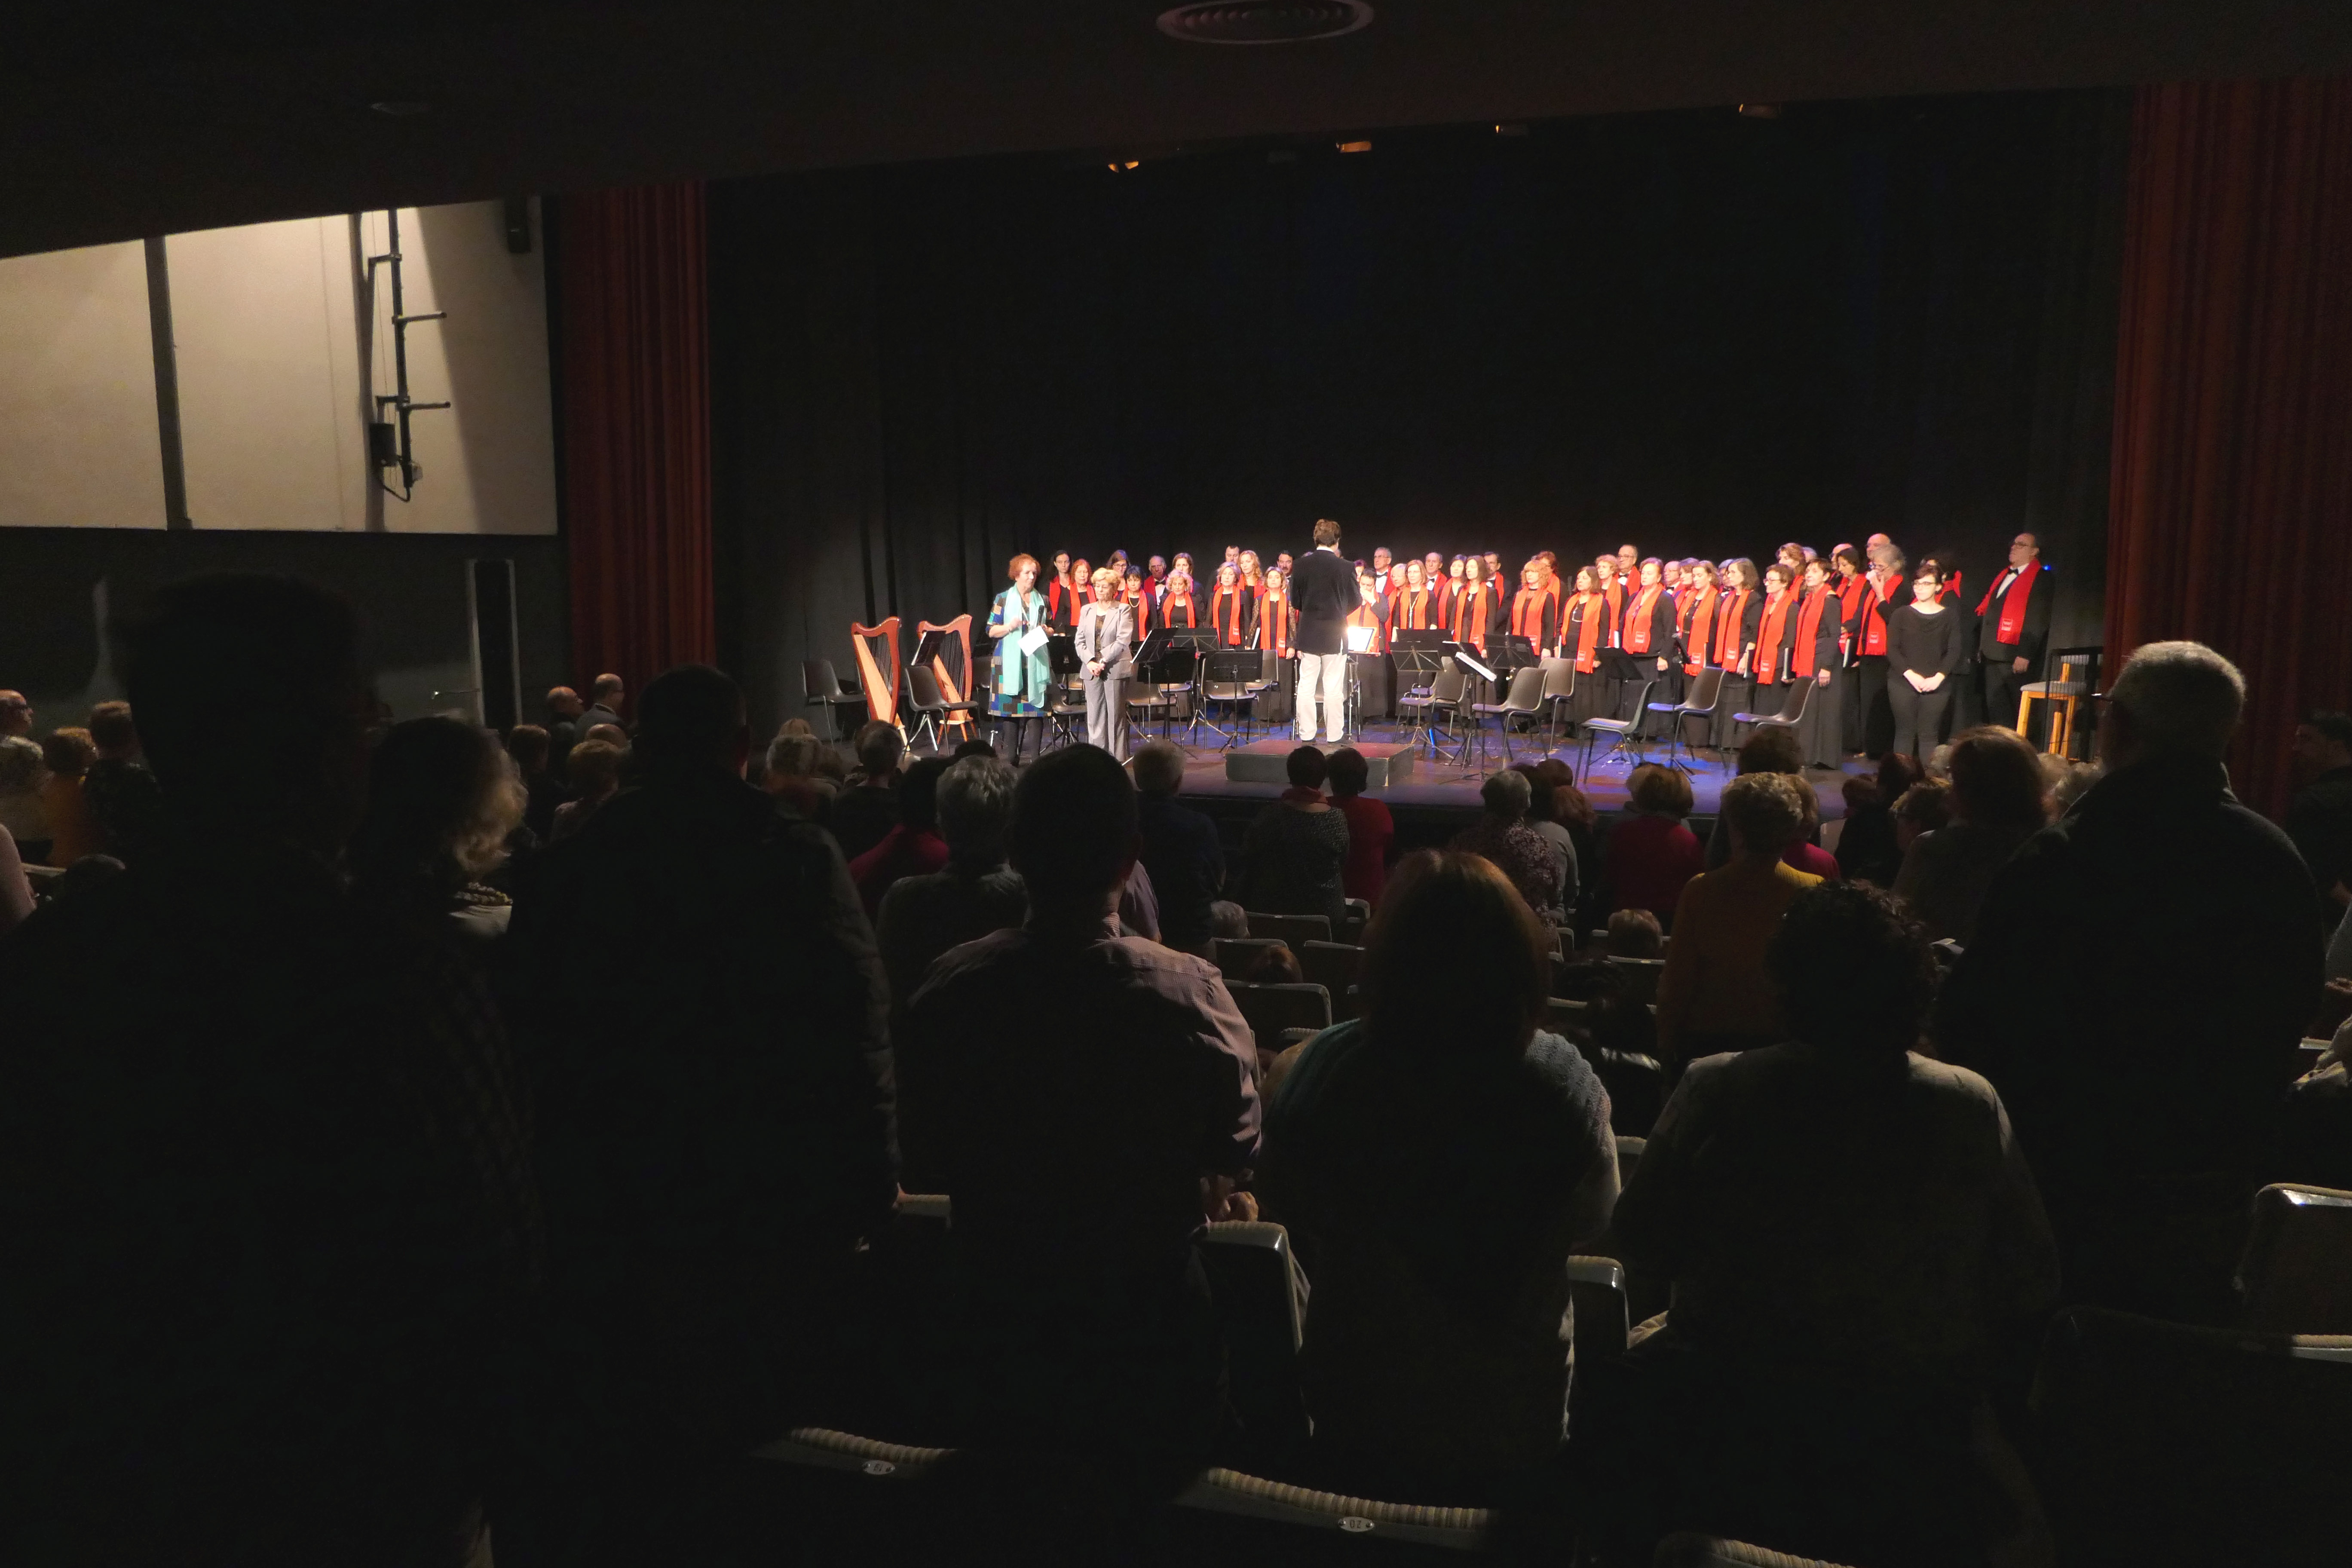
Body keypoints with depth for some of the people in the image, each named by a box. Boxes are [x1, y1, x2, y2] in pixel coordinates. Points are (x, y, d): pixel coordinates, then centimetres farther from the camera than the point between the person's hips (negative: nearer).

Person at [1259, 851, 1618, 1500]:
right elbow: (1591, 1221, -5)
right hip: (1515, 1417, 0)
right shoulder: (1563, 1081, -25)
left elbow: (1287, 1207, -5)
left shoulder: (1324, 1067, -23)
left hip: (1358, 1409, 0)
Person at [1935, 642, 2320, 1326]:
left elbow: (1971, 1017, -16)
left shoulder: (2060, 857, -21)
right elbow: (2290, 1019, 9)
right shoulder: (2279, 863, -2)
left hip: (2074, 1173, -5)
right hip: (2215, 1183, 5)